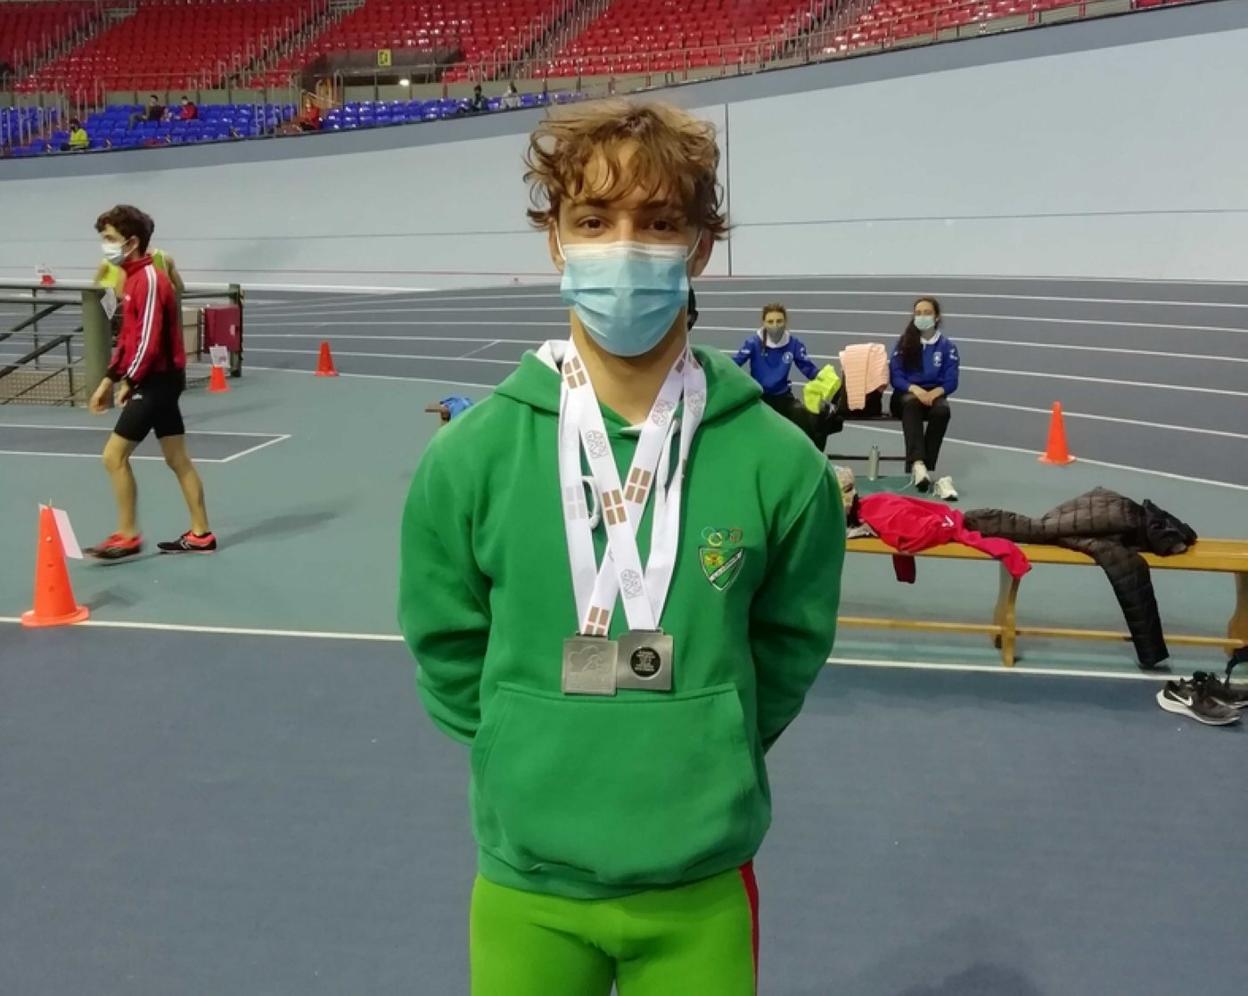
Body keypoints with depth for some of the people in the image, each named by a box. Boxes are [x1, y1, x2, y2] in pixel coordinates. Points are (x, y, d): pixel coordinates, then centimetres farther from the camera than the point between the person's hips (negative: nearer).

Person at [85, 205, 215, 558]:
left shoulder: (149, 279, -17)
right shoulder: (134, 278, 14)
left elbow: (149, 340, -22)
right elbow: (128, 336, 20)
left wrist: (129, 382, -14)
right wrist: (110, 379, 16)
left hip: (156, 380, -10)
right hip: (161, 380, 10)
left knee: (114, 456, -6)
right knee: (177, 459, 12)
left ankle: (127, 537, 2)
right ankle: (200, 534, 18)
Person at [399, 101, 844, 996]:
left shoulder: (775, 461, -12)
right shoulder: (472, 455, -12)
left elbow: (787, 651, 4)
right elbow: (450, 658, 2)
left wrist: (703, 759, 6)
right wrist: (536, 759, 3)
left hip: (700, 888, 0)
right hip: (527, 887, 0)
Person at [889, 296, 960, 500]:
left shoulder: (947, 345, 3)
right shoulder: (904, 342, 3)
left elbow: (951, 382, -1)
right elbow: (895, 376, -2)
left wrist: (934, 393, -22)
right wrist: (915, 389, -21)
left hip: (934, 395, 1)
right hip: (906, 394, -1)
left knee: (942, 409, -35)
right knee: (912, 403, -37)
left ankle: (926, 467, -34)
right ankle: (918, 463, -51)